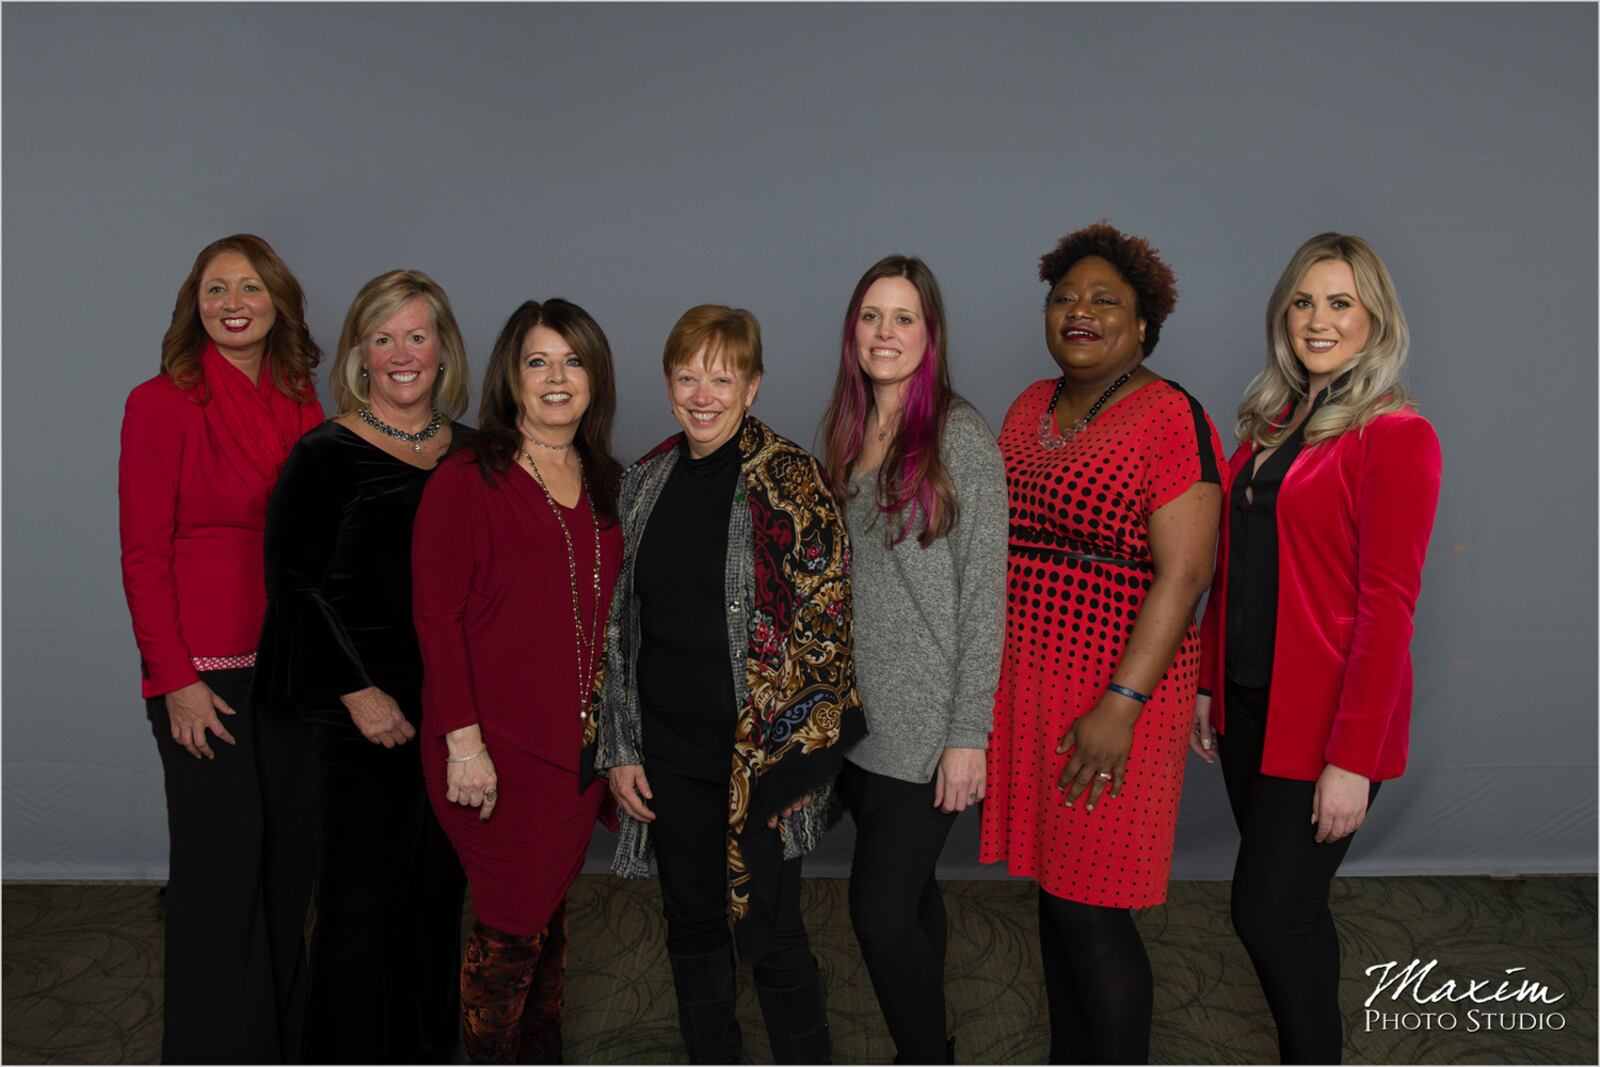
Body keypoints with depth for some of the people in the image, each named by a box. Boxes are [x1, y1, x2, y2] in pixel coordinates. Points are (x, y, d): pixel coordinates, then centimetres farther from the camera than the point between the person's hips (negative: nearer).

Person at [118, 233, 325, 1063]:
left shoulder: (301, 404, 9)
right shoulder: (162, 404, -5)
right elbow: (143, 555, -7)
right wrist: (176, 679, -12)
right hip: (204, 669, -5)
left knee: (289, 861, 12)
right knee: (220, 868, 1)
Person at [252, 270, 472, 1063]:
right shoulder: (326, 455, -6)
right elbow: (295, 585, -8)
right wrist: (359, 693, -13)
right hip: (360, 715, -4)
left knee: (439, 889, 13)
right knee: (362, 897, 4)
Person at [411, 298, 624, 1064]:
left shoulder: (606, 485, 10)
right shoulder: (467, 480, -8)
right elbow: (437, 615, -12)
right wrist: (463, 740, -16)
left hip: (577, 745, 6)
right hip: (497, 750, -5)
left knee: (550, 912, 17)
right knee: (512, 926, 3)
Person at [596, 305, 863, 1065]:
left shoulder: (789, 480, -9)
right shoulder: (647, 482, 7)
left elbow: (824, 621, -10)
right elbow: (621, 623, 11)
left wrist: (799, 754, -13)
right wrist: (619, 747, 7)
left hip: (762, 753, -5)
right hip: (668, 753, 5)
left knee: (769, 937, 3)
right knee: (692, 926, 16)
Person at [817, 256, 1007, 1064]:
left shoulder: (961, 434, -9)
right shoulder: (843, 435, 10)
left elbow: (984, 592, -12)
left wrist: (969, 732, -14)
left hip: (926, 723, -6)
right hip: (855, 714, 6)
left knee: (879, 913, -5)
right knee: (907, 893, 16)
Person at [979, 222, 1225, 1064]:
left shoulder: (1170, 417, -11)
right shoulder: (1030, 406, 11)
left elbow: (1184, 573, -16)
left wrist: (1120, 708, -21)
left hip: (1111, 698, -7)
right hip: (1021, 687, 7)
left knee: (1091, 909, 0)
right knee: (1052, 887, 17)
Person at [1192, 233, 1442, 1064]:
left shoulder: (1395, 435, -12)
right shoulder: (1272, 425, 10)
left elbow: (1388, 607, -16)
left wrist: (1353, 759, -18)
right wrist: (1206, 685, 12)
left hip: (1322, 716, -7)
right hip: (1249, 703, 7)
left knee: (1267, 915, -2)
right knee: (1291, 909, 16)